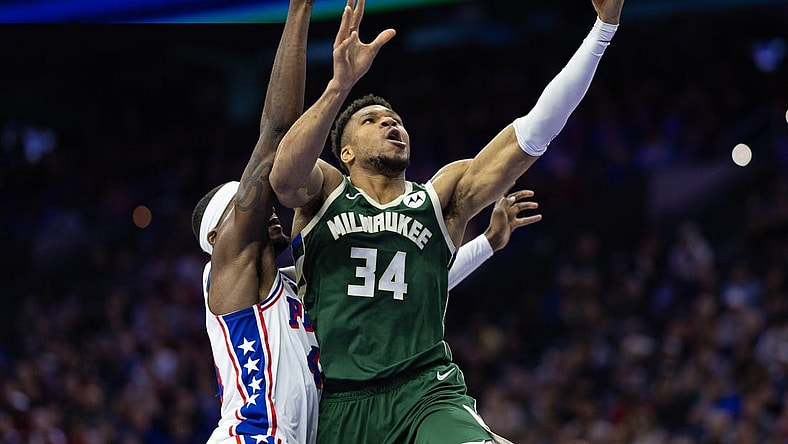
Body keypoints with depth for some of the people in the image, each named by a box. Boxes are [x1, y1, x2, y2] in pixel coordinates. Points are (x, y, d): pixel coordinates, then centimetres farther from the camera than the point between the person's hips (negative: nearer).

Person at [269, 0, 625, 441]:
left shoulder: (442, 197, 13)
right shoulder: (322, 189, 9)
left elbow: (537, 129, 4)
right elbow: (285, 175, -16)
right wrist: (341, 85, -31)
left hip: (424, 393, 0)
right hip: (334, 402, 0)